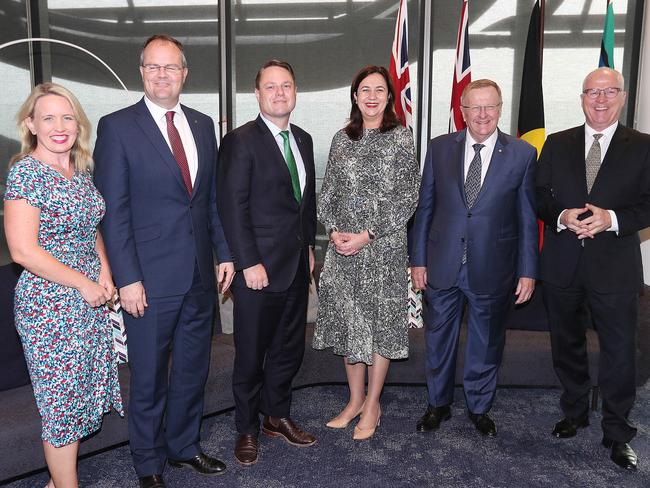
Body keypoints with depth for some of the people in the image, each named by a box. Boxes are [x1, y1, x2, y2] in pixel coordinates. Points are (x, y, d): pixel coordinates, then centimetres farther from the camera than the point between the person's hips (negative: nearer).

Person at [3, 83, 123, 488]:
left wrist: (104, 271, 1)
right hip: (49, 305, -7)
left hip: (90, 298, 7)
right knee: (61, 400, 6)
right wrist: (83, 284, -14)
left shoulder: (82, 169, 7)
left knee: (80, 393, 16)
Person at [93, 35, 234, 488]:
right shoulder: (117, 127, -7)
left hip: (200, 275, 5)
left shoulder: (203, 125, 9)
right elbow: (113, 211, -10)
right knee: (149, 378, 10)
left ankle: (183, 445, 39)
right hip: (150, 278, -5)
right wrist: (127, 279, -14)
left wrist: (225, 252, 7)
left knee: (193, 369, 18)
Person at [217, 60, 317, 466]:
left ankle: (277, 416, 36)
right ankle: (247, 429, 26)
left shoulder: (303, 140, 11)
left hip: (297, 265, 7)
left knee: (290, 349, 17)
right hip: (260, 268, -7)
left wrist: (309, 245, 14)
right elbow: (233, 208, -16)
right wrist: (250, 264, -18)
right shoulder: (241, 141, -11)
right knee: (252, 355, 8)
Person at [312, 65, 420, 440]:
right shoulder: (342, 139, 9)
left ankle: (372, 405, 21)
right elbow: (328, 192, 11)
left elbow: (407, 197, -9)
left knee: (380, 320, 5)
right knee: (347, 320, 11)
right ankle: (355, 399, 28)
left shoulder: (402, 138, -3)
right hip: (342, 245, 4)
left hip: (384, 245, -4)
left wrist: (367, 235, -14)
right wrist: (334, 231, -6)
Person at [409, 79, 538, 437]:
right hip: (443, 265, 1)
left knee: (486, 343, 15)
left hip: (492, 269, -1)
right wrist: (418, 259, 1)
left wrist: (528, 271, -2)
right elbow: (424, 207, 3)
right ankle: (438, 404, 36)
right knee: (439, 340, 15)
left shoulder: (522, 154, -3)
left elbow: (528, 218, -1)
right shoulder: (440, 148, 0)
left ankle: (479, 408, 37)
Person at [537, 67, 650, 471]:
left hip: (615, 267, -2)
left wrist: (613, 219, -21)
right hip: (563, 265, 3)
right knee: (567, 345, 17)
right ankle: (575, 412, 37)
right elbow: (539, 195, 4)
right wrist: (562, 217, -16)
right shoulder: (557, 145, 6)